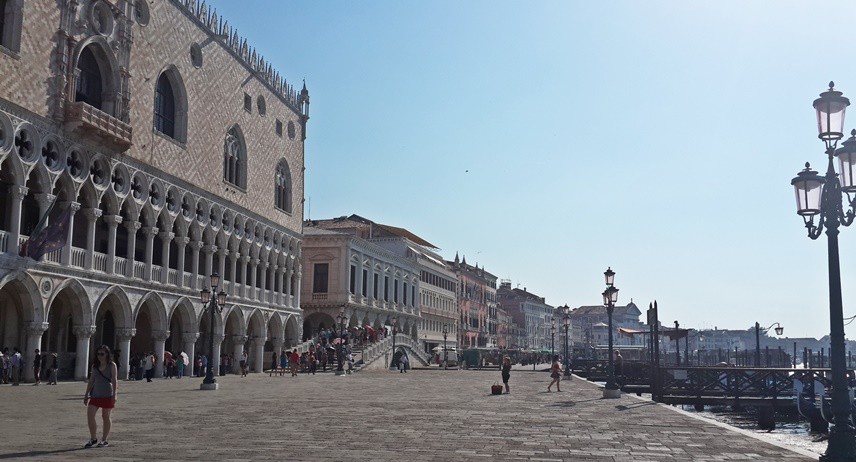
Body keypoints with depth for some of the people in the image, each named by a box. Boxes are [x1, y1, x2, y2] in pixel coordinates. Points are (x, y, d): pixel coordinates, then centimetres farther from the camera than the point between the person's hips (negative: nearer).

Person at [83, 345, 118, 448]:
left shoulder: (112, 365, -1)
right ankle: (93, 439, 8)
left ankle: (104, 440, 14)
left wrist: (114, 394, -13)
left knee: (106, 417, 3)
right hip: (95, 395, 4)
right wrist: (86, 394, 13)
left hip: (107, 395, -4)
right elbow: (91, 381, 16)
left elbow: (114, 380, -6)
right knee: (90, 415, -6)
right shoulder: (94, 366, 12)